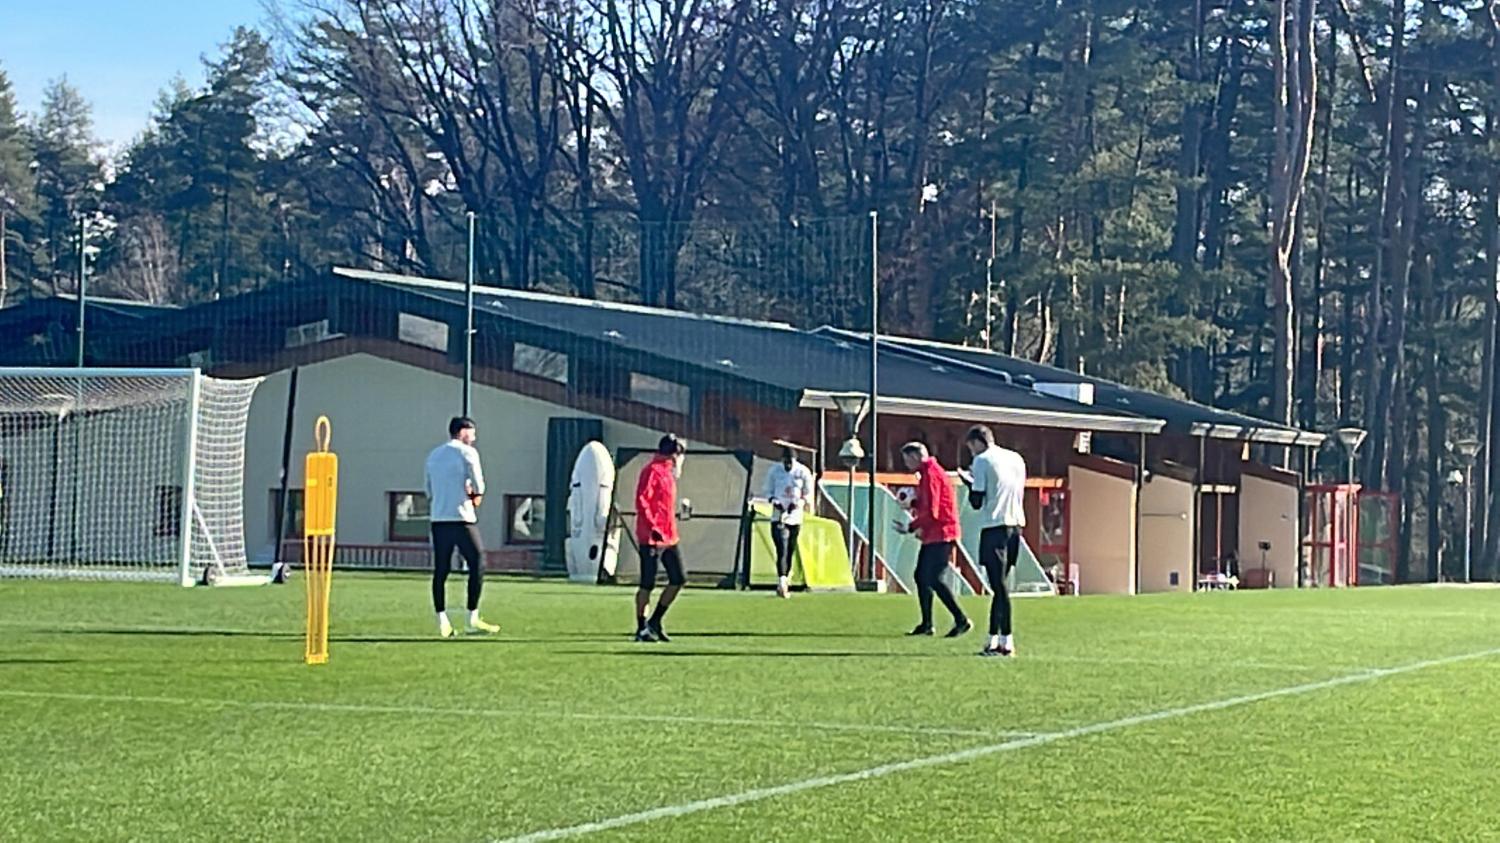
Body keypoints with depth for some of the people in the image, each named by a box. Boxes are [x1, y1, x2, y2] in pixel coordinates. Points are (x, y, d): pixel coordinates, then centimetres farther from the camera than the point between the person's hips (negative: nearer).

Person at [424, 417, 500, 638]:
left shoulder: (433, 455, 16)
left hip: (438, 519, 6)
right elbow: (479, 487, -8)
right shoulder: (467, 453, -4)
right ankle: (473, 618, -4)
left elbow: (429, 491, 18)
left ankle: (442, 621, 3)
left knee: (440, 570, 6)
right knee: (477, 564, 0)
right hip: (462, 518, -6)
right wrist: (475, 497, 11)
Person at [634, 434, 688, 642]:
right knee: (647, 584, -3)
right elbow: (641, 501, -20)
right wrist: (653, 528, -26)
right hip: (652, 538, -9)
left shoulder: (667, 473, 17)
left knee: (678, 579, 7)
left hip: (668, 538, 9)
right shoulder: (652, 471, -11)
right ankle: (642, 629, 3)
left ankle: (655, 622, 16)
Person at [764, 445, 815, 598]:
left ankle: (782, 585, 21)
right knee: (782, 550, -17)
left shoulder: (803, 472, -1)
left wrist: (798, 503, -15)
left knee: (790, 552, 8)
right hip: (778, 517, -2)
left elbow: (808, 495, 5)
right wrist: (774, 502, -14)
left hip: (795, 518, 2)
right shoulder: (775, 470, -2)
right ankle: (782, 583, -27)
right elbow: (768, 492, 7)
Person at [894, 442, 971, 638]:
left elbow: (931, 512, -21)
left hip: (941, 535, -11)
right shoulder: (927, 473, 17)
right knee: (922, 576, 11)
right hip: (932, 535, 11)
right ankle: (926, 624, 15)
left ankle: (961, 620, -10)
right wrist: (913, 502, 5)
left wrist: (910, 527, -16)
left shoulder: (930, 474, -15)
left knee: (933, 579, -12)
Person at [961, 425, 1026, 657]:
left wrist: (969, 483, 13)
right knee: (999, 584, 13)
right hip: (1016, 525, 6)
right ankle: (994, 637, 14)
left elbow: (977, 502, -6)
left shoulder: (982, 461, -3)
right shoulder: (1016, 459, 15)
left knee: (999, 585, -6)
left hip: (994, 527, -6)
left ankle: (1006, 641, -9)